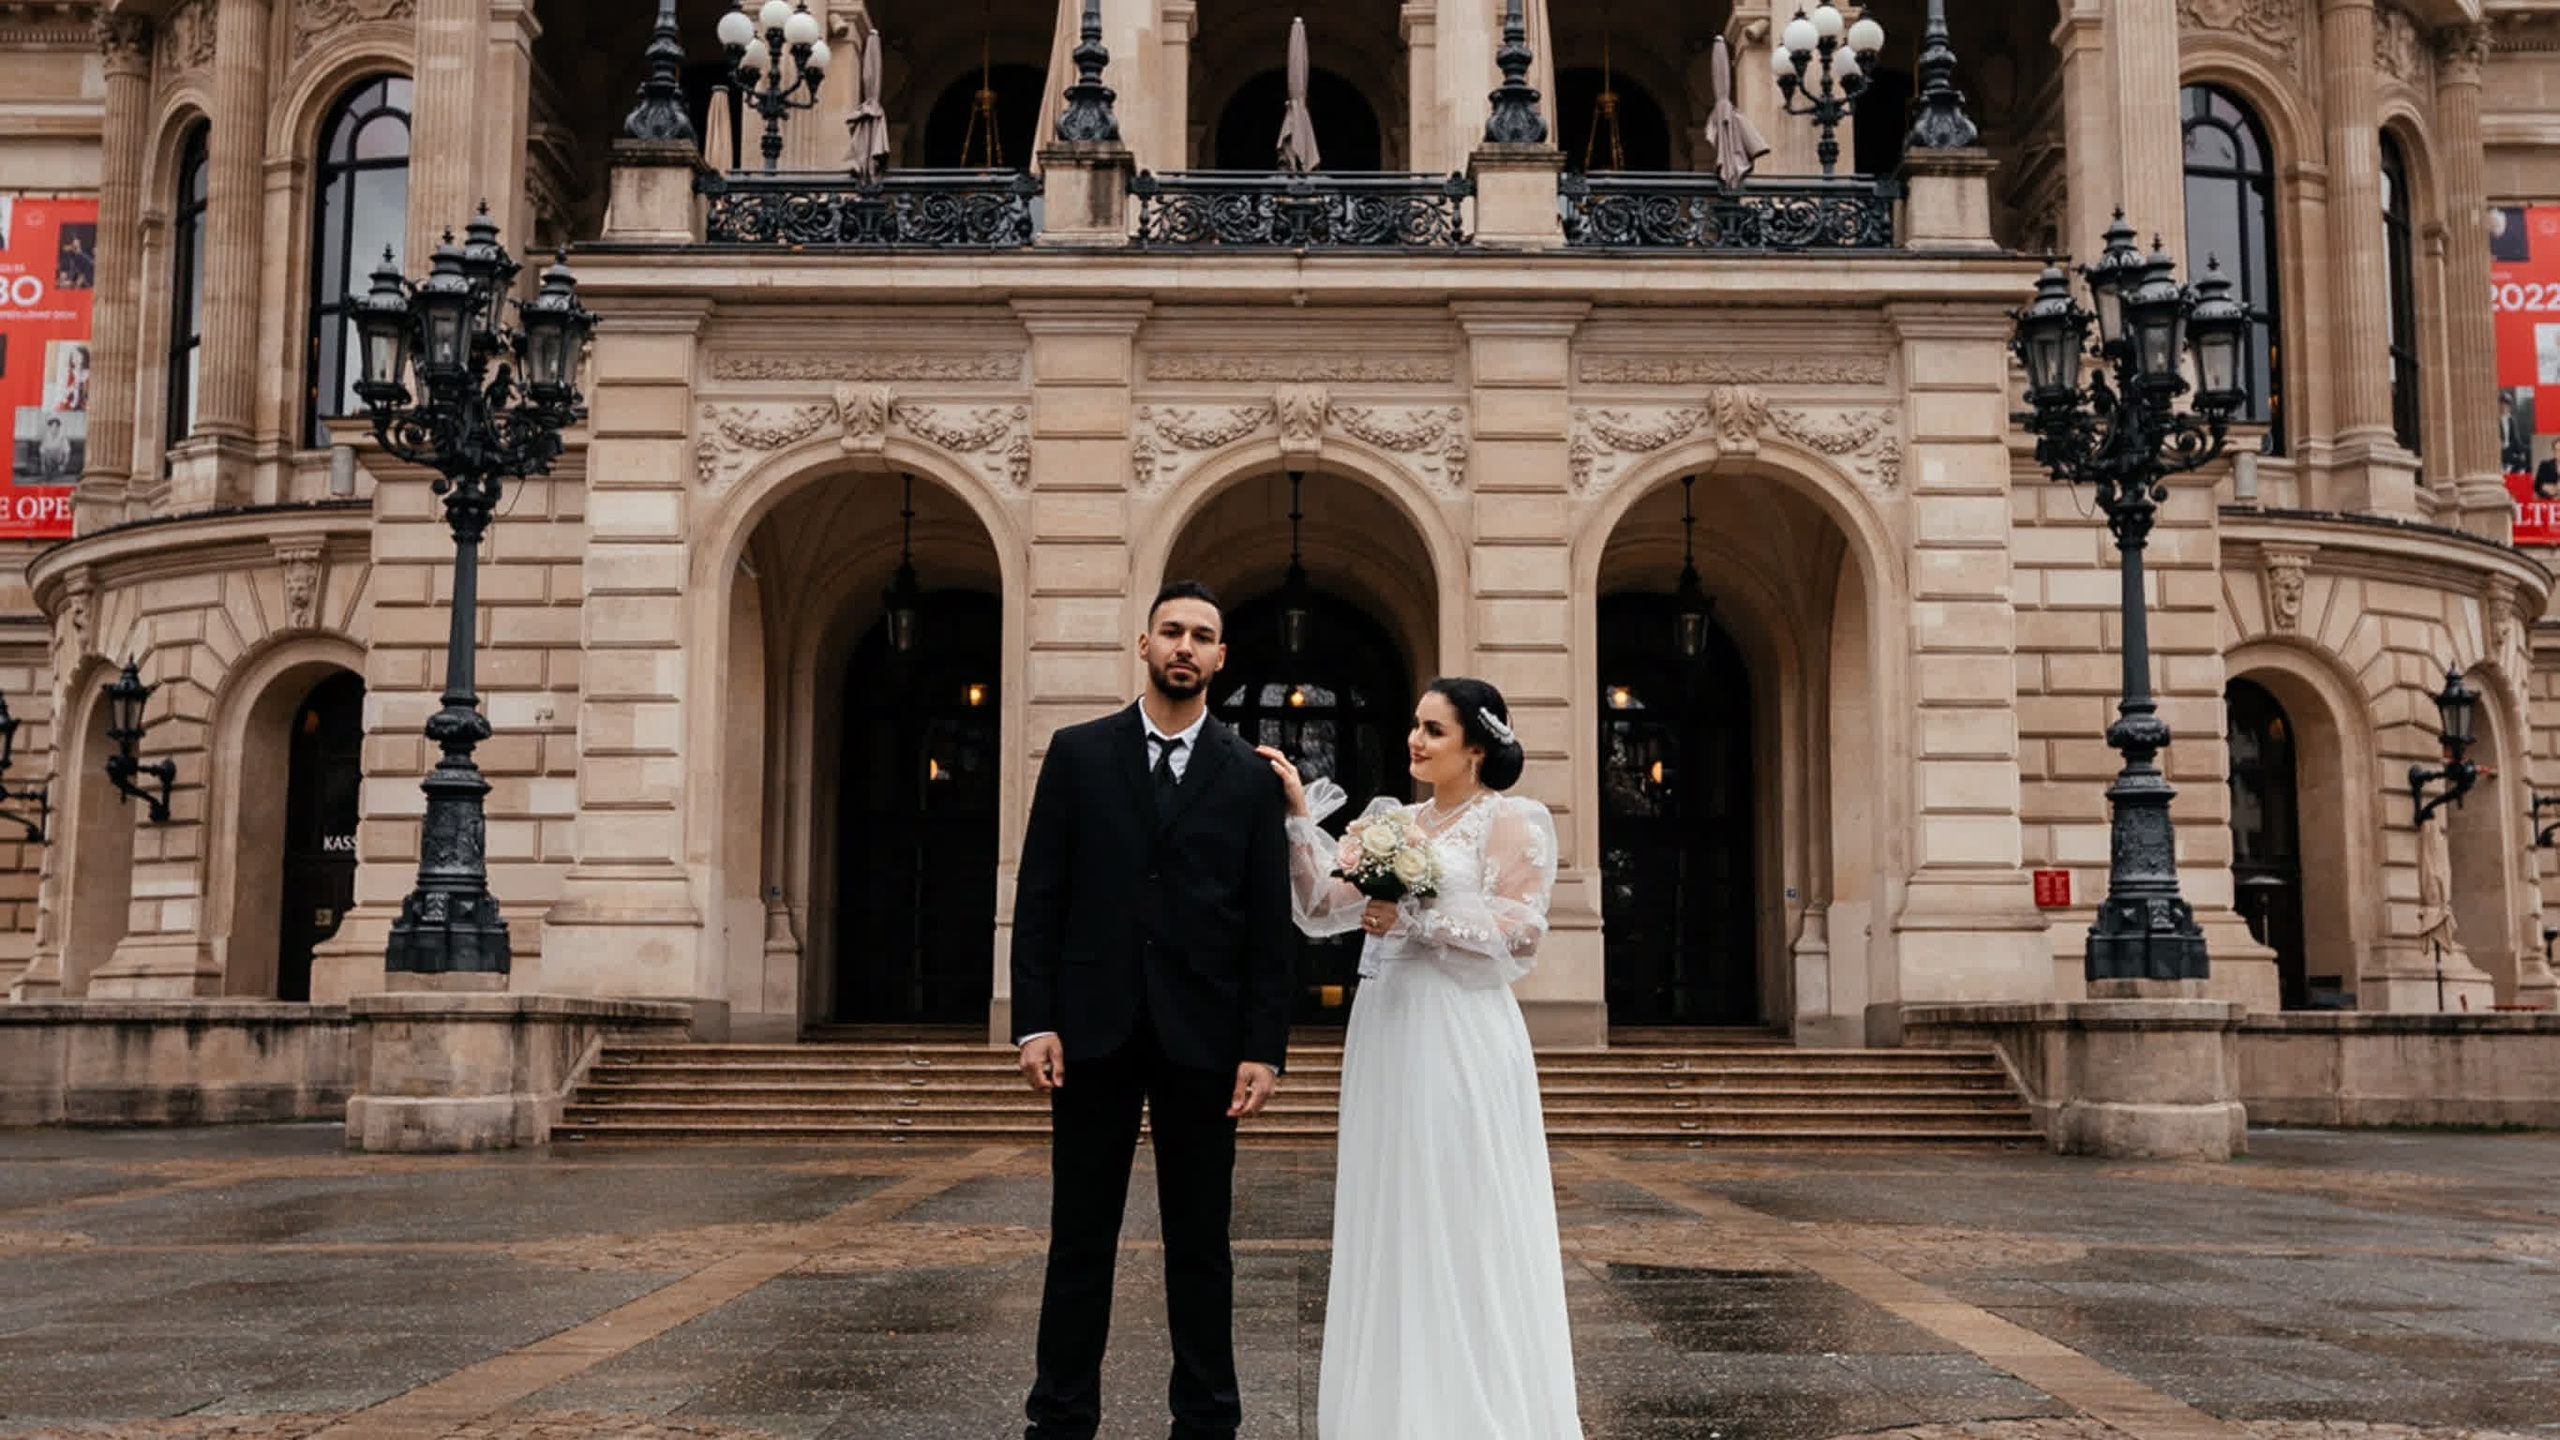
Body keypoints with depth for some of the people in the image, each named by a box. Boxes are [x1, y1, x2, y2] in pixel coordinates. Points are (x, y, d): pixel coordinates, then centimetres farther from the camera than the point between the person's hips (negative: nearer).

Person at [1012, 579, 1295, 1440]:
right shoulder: (1077, 754, 5)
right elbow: (1039, 898, 2)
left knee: (1200, 1243, 7)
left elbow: (1269, 925, 2)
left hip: (1202, 1037, 0)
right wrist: (1035, 1022, -5)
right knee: (1079, 1238, 6)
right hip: (1094, 1029, 0)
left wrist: (1264, 1048, -4)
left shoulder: (1250, 776, 5)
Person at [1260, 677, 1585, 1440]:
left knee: (1465, 1229, -2)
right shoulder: (1391, 821, 15)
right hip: (1386, 1036, 7)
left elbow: (1518, 933, -11)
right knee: (1391, 1225, 10)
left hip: (1461, 1040, -6)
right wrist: (1300, 817, -1)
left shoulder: (1511, 821, -2)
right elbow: (1326, 909, 8)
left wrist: (1414, 919, -14)